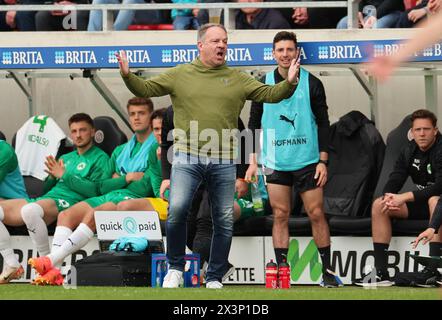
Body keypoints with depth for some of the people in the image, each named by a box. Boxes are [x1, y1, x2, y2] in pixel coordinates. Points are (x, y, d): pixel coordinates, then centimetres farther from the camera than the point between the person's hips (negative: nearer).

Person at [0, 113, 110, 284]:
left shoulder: (100, 158, 7)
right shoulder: (65, 158, 31)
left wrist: (64, 176, -8)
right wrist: (52, 177, 5)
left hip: (68, 202, -8)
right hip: (45, 198, 8)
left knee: (29, 210, -40)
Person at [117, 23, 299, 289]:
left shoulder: (237, 79, 9)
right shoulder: (179, 74, 7)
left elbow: (269, 94, 6)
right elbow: (145, 89, 6)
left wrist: (289, 83, -12)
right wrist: (128, 75, -12)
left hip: (223, 162, 2)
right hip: (187, 159, -2)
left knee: (225, 221, 3)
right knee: (177, 209, -20)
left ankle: (215, 279, 16)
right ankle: (176, 268, 0)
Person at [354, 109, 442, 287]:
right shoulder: (409, 151, 5)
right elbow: (394, 181, 2)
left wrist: (405, 197, -30)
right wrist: (389, 197, -23)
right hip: (421, 203, 7)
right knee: (378, 205, -8)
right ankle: (381, 272, -13)